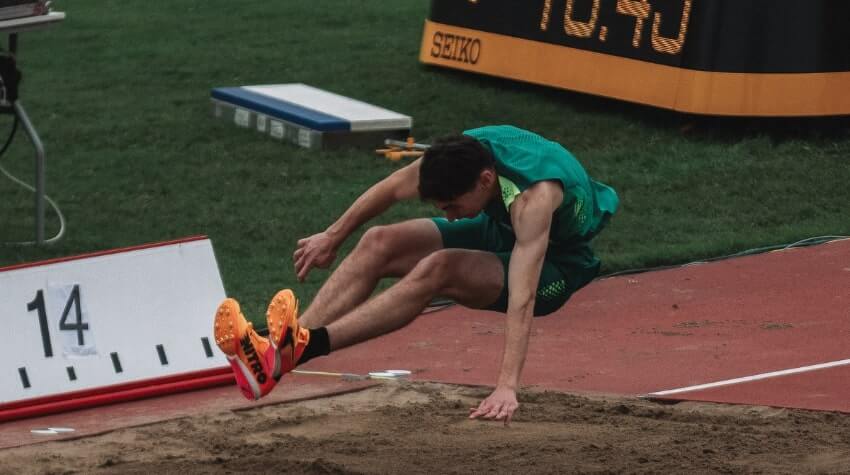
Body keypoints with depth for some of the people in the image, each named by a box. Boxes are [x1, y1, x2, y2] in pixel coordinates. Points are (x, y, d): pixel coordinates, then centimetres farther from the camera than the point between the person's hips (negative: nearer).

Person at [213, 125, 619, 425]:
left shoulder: (533, 198, -40)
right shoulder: (461, 154, -21)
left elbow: (521, 299, -47)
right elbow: (391, 188, -2)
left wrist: (507, 387, -54)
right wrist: (333, 237, 10)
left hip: (555, 265, -7)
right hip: (500, 231, 7)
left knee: (436, 270, -32)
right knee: (379, 243, -13)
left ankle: (306, 346, -41)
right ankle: (280, 352, -25)